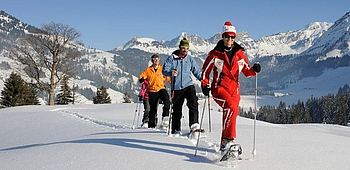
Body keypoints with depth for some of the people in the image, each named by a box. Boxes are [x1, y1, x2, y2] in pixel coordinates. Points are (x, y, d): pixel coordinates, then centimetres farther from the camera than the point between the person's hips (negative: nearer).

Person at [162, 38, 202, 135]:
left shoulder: (190, 59, 10)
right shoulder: (172, 58, 2)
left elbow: (196, 71, 11)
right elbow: (165, 70, -5)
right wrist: (171, 73, -27)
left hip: (189, 85, 1)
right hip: (177, 88, -1)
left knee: (193, 103, -22)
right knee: (177, 110, 5)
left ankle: (194, 125, -25)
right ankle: (176, 130, 17)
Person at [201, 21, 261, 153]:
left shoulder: (239, 54, 9)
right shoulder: (215, 54, 1)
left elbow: (246, 71, 16)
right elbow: (205, 70, 9)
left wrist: (254, 70, -5)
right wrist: (205, 85, -3)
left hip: (234, 89, 4)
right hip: (219, 88, -4)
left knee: (232, 113, 4)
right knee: (231, 107, -30)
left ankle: (224, 147, 18)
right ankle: (228, 139, -25)